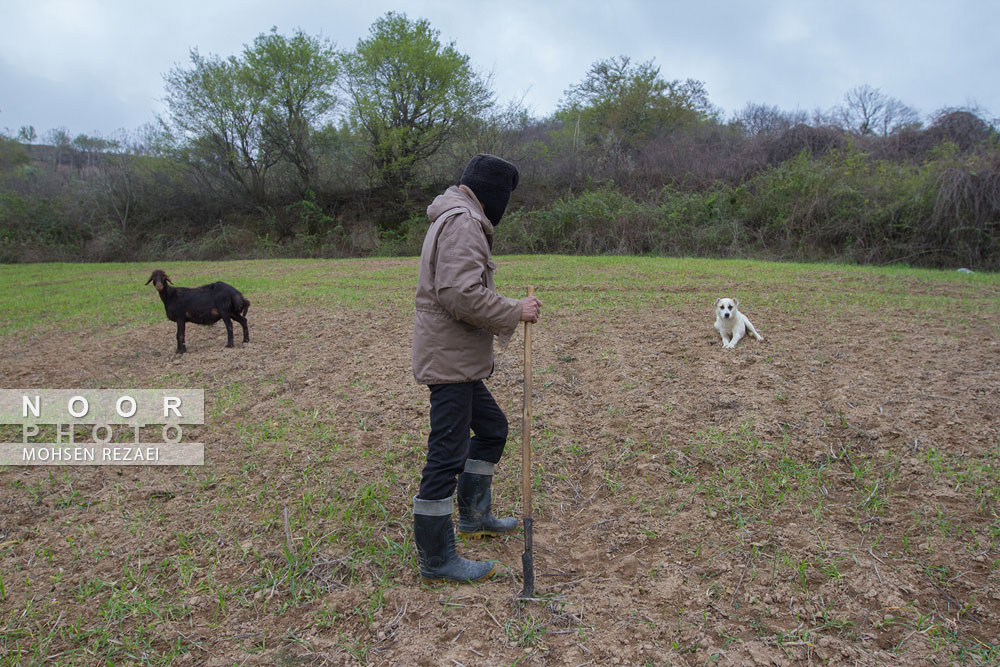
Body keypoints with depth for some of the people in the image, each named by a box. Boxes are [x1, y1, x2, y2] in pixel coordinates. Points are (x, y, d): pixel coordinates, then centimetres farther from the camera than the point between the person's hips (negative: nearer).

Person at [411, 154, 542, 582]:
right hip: (449, 359, -11)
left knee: (492, 428, 23)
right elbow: (462, 294, -27)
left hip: (458, 358, 11)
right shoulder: (462, 222, -16)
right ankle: (436, 559, 8)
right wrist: (515, 313, -17)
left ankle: (473, 515, 38)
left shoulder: (460, 219, 20)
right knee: (447, 455, -4)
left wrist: (509, 313, 13)